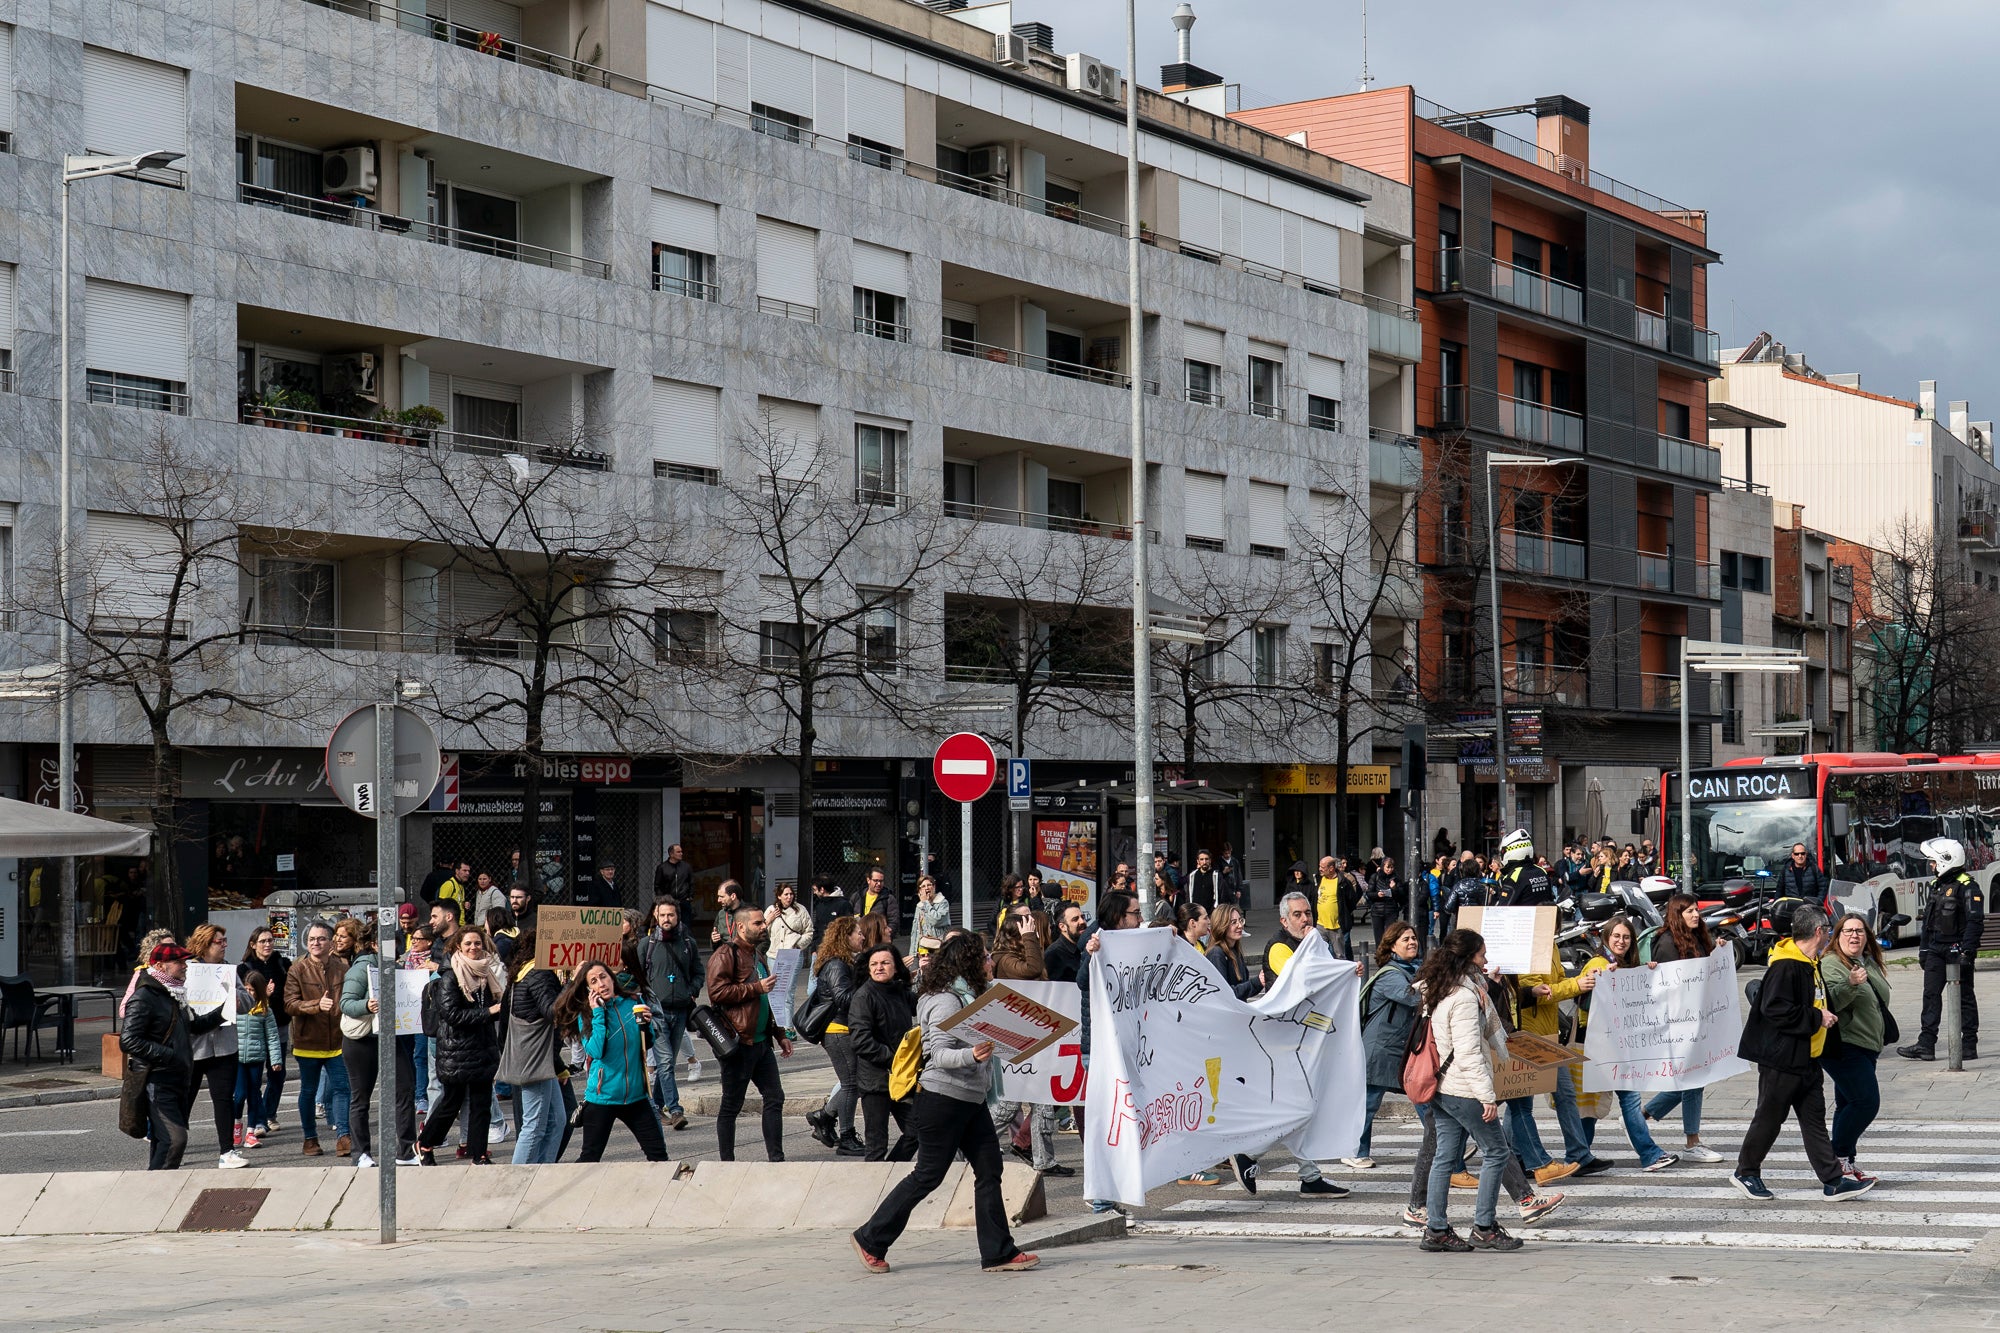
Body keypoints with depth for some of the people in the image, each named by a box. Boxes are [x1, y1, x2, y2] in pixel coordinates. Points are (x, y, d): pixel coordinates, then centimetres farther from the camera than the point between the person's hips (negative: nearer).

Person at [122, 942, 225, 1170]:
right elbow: (128, 1041, -20)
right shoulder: (144, 998, -13)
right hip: (157, 1084, -9)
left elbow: (194, 1025, 30)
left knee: (164, 1140, 12)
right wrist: (167, 1056, -23)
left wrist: (223, 1012, 14)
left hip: (178, 1081, 9)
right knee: (174, 1138, -18)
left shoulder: (175, 995, 17)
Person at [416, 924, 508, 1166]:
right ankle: (424, 1144, 24)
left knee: (482, 1104, 3)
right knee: (452, 1103, 4)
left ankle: (479, 1155, 9)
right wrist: (488, 1012, -20)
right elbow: (452, 1014, -19)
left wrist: (501, 1008, -2)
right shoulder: (450, 977, -11)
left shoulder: (487, 972, 10)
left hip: (483, 1048, 6)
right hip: (456, 1051, -6)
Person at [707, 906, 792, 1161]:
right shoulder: (725, 955, -9)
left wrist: (779, 1035, 25)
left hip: (761, 1042, 9)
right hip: (739, 1042, -9)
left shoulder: (757, 956, 20)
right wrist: (756, 988, -18)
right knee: (731, 1105, 0)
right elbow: (717, 992, -22)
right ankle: (727, 1162, 6)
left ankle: (776, 1158, 11)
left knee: (775, 1097, 6)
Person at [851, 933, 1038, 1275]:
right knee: (928, 1175, -3)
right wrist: (972, 1055, -39)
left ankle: (998, 1252, 6)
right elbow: (939, 1055, -23)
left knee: (989, 1170, 3)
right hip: (942, 1098, -10)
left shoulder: (968, 996, 14)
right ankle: (870, 1240, 8)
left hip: (971, 1100, 10)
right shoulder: (946, 1001, -16)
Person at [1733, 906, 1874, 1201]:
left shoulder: (1810, 964, 12)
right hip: (1781, 1059, -9)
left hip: (1806, 1059, 9)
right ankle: (1746, 1172, 18)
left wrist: (1825, 1016, 9)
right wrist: (1816, 1018, -20)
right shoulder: (1785, 967, -20)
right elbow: (1775, 1010, -26)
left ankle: (1834, 1180, 8)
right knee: (1769, 1118, 3)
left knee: (1815, 1120, 8)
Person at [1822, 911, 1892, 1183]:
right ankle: (1838, 1157, -6)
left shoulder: (1870, 963, 14)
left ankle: (1845, 1164, 14)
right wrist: (1850, 983, -42)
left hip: (1864, 1048, 9)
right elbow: (1830, 1002, -28)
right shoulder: (1831, 964, -13)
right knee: (1866, 1101, -16)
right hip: (1843, 1047, -9)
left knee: (1848, 1105, 10)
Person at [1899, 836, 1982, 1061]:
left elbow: (1975, 922, -16)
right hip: (1936, 950, 8)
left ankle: (1969, 1045, 7)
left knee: (1964, 997, 1)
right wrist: (1923, 949, 18)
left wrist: (1967, 950, -22)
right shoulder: (1936, 887, 15)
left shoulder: (1967, 887, -11)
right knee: (1931, 994, 2)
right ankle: (1926, 1045, 1)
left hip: (1957, 950, -8)